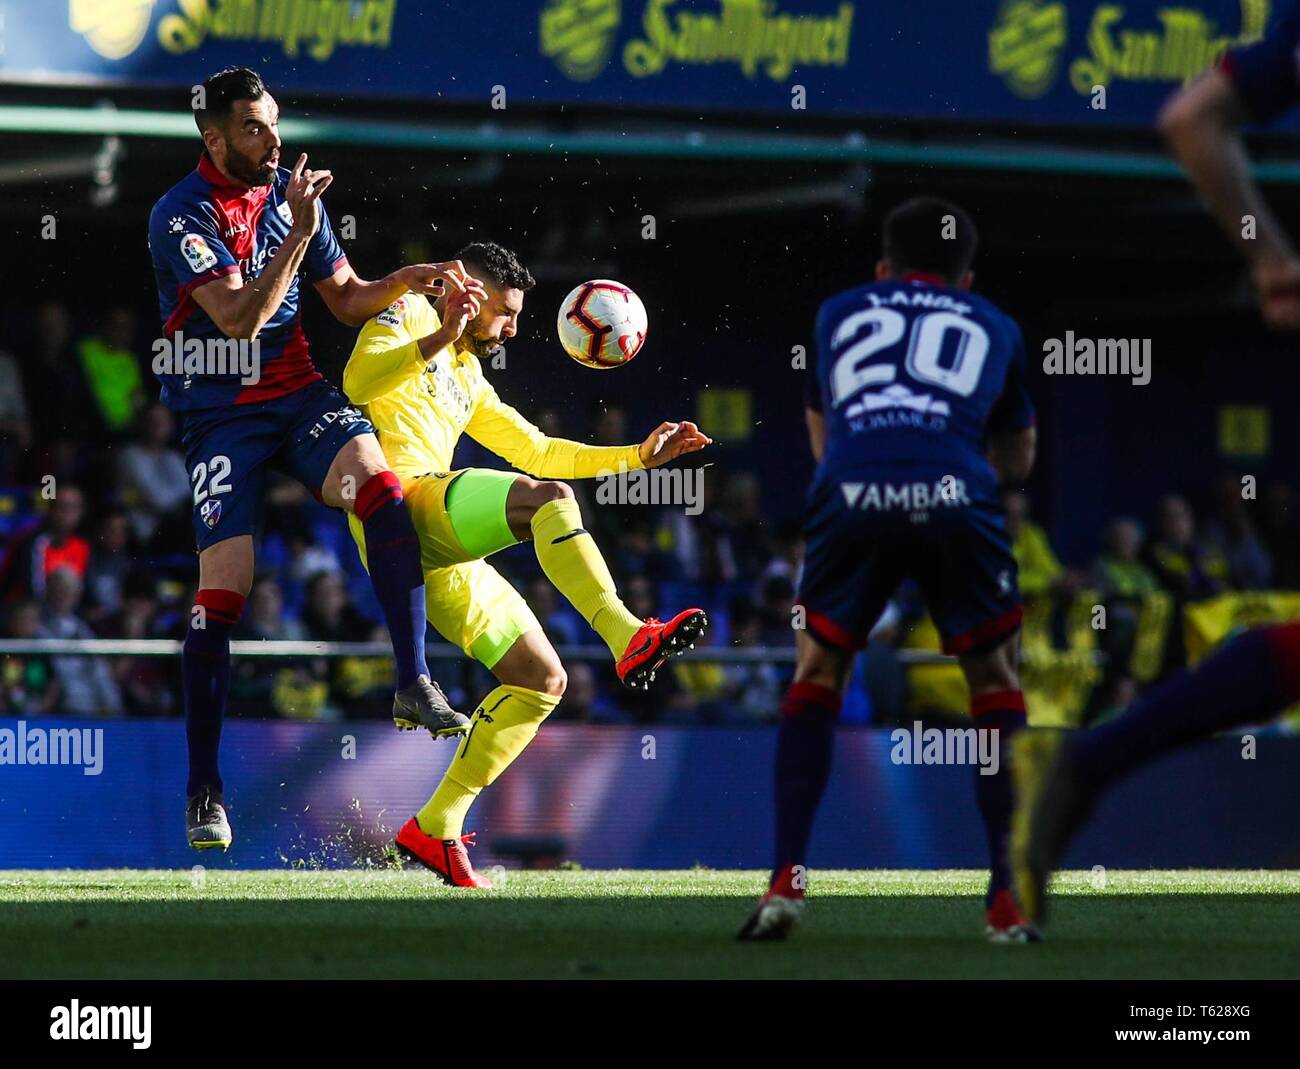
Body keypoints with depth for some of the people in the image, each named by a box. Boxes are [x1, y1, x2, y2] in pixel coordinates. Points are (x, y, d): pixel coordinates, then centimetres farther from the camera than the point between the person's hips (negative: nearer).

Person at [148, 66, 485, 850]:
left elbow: (346, 300, 15)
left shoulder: (291, 192, 7)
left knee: (379, 484, -27)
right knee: (224, 587, -13)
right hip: (222, 411, -4)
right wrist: (298, 233, -26)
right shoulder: (181, 216, -12)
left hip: (300, 392, 4)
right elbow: (239, 319, -22)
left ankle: (415, 683, -24)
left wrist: (406, 283, -3)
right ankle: (204, 790, -3)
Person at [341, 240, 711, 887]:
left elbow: (536, 451, 37)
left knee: (541, 680, 4)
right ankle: (627, 638, -45)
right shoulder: (408, 317, 7)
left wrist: (639, 456, 30)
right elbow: (357, 380, -12)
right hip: (403, 502, -10)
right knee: (547, 499, -30)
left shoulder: (468, 381, 34)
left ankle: (436, 828, 5)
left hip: (442, 557, 10)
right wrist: (439, 339, -25)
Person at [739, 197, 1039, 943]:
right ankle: (1008, 900, 11)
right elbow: (1018, 461, 42)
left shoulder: (841, 313, 31)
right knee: (996, 682, 18)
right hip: (955, 494, -1)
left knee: (817, 675, 21)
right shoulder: (996, 327, 30)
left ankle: (786, 884, 10)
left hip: (851, 493, 1)